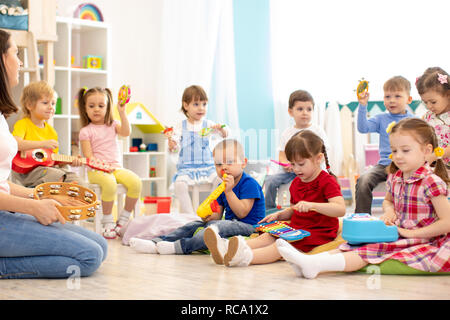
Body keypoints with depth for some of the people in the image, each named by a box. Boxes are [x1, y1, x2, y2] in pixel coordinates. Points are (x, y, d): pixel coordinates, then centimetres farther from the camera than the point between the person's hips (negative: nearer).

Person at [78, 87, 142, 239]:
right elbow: (88, 156, -4)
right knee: (109, 183, -37)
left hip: (116, 167, 4)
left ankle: (124, 218, -7)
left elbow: (126, 132, -5)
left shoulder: (112, 125, 15)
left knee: (135, 182, -24)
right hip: (96, 170, -4)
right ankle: (107, 221, -19)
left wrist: (122, 112, -11)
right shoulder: (86, 131, 4)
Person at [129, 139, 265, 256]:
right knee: (194, 226, -4)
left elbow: (242, 213, -19)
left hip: (248, 227, -8)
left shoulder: (249, 183, -12)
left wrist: (229, 191, -23)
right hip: (228, 222, 9)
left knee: (219, 227, -35)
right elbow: (218, 214, 12)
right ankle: (157, 243, -19)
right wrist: (209, 215, -12)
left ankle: (180, 246, -49)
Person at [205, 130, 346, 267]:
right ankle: (226, 251, -35)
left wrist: (311, 205, -36)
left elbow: (341, 209, -25)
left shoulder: (327, 182, -11)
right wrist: (279, 215, 7)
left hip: (318, 234, -8)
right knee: (267, 237, -14)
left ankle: (245, 257, -55)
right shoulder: (296, 183, 16)